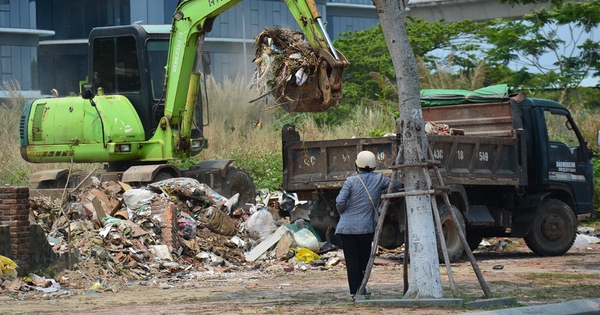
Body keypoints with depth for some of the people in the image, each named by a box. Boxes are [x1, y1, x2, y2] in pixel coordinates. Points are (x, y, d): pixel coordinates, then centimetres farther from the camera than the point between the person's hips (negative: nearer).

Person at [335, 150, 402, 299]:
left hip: (347, 227, -2)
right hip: (366, 227, 2)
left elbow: (340, 202, -12)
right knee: (364, 258, 12)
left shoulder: (351, 181, -8)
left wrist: (342, 212, 8)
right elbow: (397, 185, 8)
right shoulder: (379, 179, -2)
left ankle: (355, 292, -3)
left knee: (352, 259, 1)